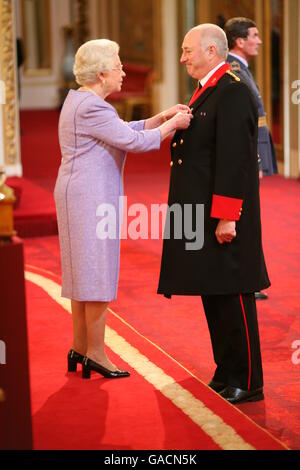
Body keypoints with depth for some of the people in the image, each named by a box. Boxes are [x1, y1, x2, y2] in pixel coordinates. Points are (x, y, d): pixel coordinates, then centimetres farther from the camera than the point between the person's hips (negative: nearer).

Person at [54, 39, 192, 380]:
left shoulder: (80, 99, 14)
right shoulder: (91, 107, -18)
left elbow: (124, 131, 17)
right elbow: (135, 142, -20)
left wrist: (163, 117, 8)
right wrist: (172, 125, -7)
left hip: (80, 195, 11)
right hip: (91, 198, -11)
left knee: (84, 272, 15)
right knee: (97, 272, -4)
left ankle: (79, 348, 23)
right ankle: (95, 355, 3)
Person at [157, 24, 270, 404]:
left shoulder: (233, 93, -15)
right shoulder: (205, 93, 16)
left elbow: (234, 160, -21)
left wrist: (227, 217, -23)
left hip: (223, 218, -10)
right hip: (201, 214, 10)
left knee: (232, 297, -3)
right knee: (212, 295, 13)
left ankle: (247, 383, 5)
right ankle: (226, 373, 23)